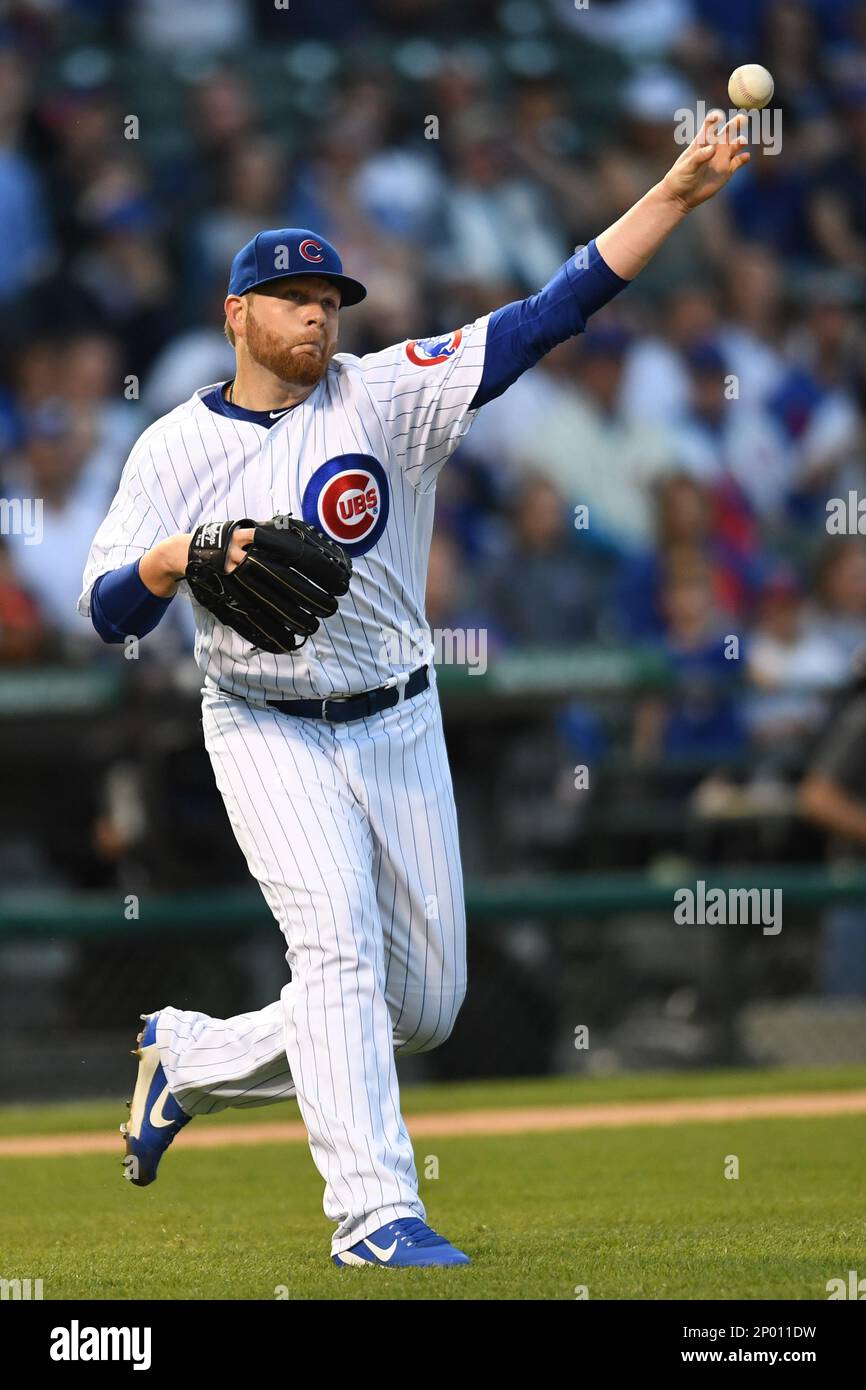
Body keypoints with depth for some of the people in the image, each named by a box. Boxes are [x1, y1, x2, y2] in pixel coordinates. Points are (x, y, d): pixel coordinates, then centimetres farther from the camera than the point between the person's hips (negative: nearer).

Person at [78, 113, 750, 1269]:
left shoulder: (390, 394, -3)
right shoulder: (177, 447, -2)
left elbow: (552, 314, -12)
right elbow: (109, 612, -5)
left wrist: (677, 194, -23)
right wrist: (183, 555, -27)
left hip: (398, 730, 3)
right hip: (266, 733, -3)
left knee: (424, 1006, 7)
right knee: (340, 949, -20)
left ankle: (192, 1059, 26)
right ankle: (375, 1214, -22)